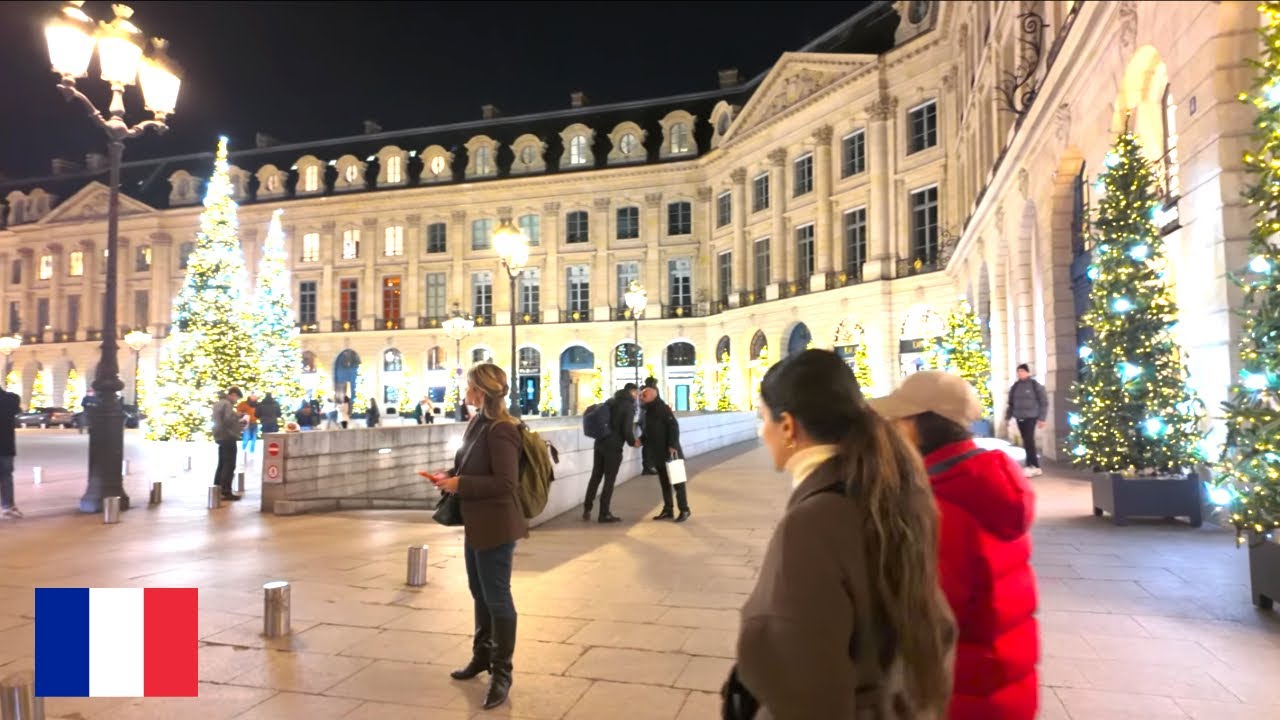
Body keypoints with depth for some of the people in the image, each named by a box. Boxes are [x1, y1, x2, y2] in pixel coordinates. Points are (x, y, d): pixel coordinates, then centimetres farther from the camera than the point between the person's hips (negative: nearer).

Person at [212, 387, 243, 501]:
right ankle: (226, 492, -9)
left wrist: (237, 418, 16)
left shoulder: (218, 403, 16)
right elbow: (228, 420, -25)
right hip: (228, 437, -10)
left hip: (220, 436, 10)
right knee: (229, 465, -8)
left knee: (222, 464, 16)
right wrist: (237, 415, -7)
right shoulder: (227, 404, -15)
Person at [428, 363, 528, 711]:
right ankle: (482, 656, 39)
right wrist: (450, 475, 1)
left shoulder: (501, 430, -22)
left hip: (496, 526, -10)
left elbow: (505, 482, -26)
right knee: (480, 594, 22)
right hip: (476, 523, 10)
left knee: (497, 598, 2)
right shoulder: (478, 423, 7)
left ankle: (501, 673, 16)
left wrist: (460, 484, -21)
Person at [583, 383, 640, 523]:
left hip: (600, 443, 7)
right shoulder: (629, 406, -9)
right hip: (614, 447, -7)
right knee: (609, 480, 1)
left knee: (595, 476, 14)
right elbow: (627, 429, -15)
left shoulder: (610, 401, 13)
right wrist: (633, 442, 1)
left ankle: (587, 509, 17)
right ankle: (604, 514, 5)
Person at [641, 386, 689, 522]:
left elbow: (674, 426, -20)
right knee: (664, 483, 13)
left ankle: (684, 510, 5)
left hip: (669, 453, -9)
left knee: (677, 482, -1)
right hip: (657, 454, 9)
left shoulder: (663, 408, -12)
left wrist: (673, 445, -26)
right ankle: (668, 510, 20)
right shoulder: (648, 411, 15)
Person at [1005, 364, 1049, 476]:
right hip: (1019, 418, 5)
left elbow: (1044, 402, -5)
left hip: (1031, 417, -5)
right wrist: (1008, 416, 12)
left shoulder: (1035, 385, -5)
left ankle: (1033, 466, -6)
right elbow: (1011, 402, 16)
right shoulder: (1015, 386, 10)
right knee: (1026, 441, 8)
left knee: (1029, 441, -13)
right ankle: (1034, 465, 15)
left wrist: (1042, 418, -9)